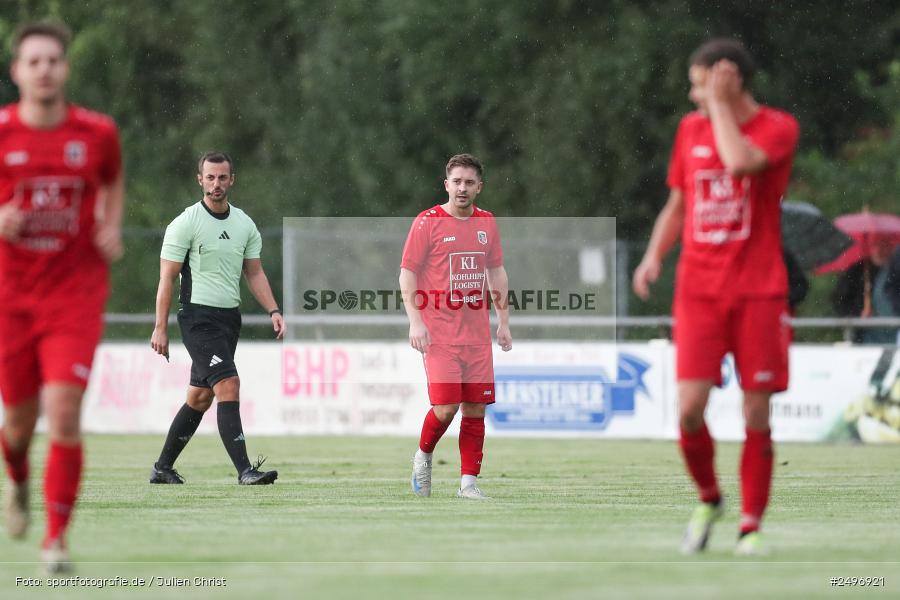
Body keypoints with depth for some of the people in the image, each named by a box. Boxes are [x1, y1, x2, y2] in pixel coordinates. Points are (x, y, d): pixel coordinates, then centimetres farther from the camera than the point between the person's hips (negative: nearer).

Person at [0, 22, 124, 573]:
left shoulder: (98, 133, -1)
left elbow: (114, 182, 20)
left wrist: (112, 229, 2)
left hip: (76, 293, -1)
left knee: (64, 412, -16)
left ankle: (57, 538, -9)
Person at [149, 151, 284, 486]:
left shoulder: (244, 225, 11)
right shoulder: (186, 223, -6)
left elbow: (254, 273, 16)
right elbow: (167, 277, -6)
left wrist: (273, 311, 2)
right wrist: (161, 327, -10)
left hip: (230, 317, 7)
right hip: (198, 317, -7)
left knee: (201, 396, 10)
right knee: (228, 384, -19)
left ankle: (163, 468, 21)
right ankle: (244, 471, -24)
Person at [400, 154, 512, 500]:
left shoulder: (487, 223, 11)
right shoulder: (428, 222, -4)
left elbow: (496, 272, 19)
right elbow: (407, 273, -5)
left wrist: (503, 321, 15)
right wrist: (415, 321, -13)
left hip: (477, 334, 5)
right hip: (438, 333, -5)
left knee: (476, 408, 0)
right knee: (445, 406, -12)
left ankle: (469, 482, 5)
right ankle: (423, 456, 16)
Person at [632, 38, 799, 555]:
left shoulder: (777, 127, -4)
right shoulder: (691, 130, 10)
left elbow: (740, 162, -25)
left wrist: (719, 104, -14)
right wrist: (654, 255, 3)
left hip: (759, 293, -3)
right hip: (699, 291, 3)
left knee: (757, 415, -3)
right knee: (690, 407, -11)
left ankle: (751, 526, 10)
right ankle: (709, 500, 13)